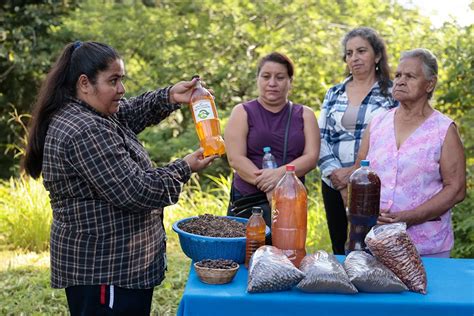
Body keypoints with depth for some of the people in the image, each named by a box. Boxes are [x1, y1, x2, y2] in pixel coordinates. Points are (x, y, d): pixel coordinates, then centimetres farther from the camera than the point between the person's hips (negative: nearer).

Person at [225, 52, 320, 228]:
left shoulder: (305, 115, 11)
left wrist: (280, 173, -20)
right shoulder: (242, 113, 5)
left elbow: (311, 157, -1)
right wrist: (269, 188, -20)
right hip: (247, 201, -1)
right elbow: (235, 159, -7)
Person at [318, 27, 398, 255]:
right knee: (339, 249, 11)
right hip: (335, 185, 4)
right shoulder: (334, 94, 11)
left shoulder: (393, 93, -1)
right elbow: (321, 137, 8)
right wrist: (335, 172, -6)